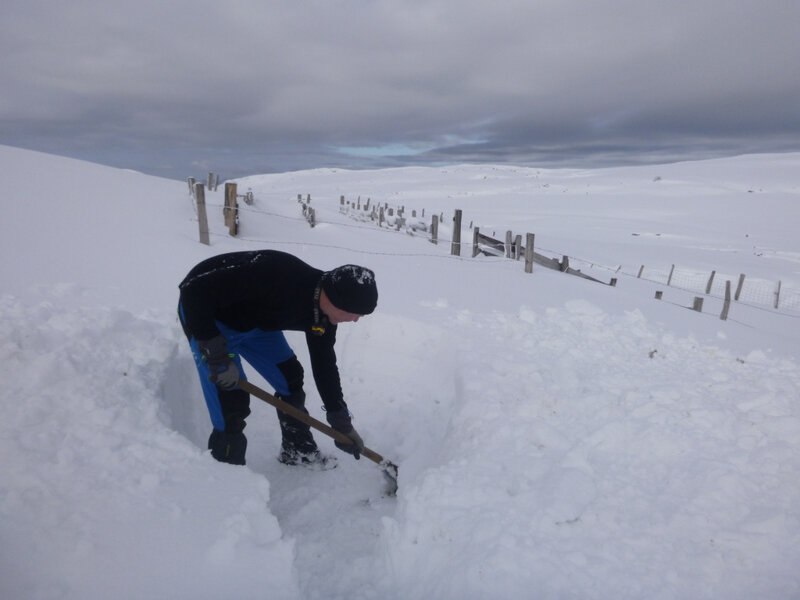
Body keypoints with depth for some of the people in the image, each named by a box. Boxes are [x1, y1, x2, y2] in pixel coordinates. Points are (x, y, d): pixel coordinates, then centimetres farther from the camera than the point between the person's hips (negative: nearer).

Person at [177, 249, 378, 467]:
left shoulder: (324, 313, -14)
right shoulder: (277, 276, -40)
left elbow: (324, 365, 1)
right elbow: (195, 290, -35)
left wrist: (343, 425, 6)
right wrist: (218, 357, -32)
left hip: (254, 319, 7)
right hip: (204, 313, -7)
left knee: (290, 377, 10)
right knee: (230, 400, -12)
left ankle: (298, 450, 30)